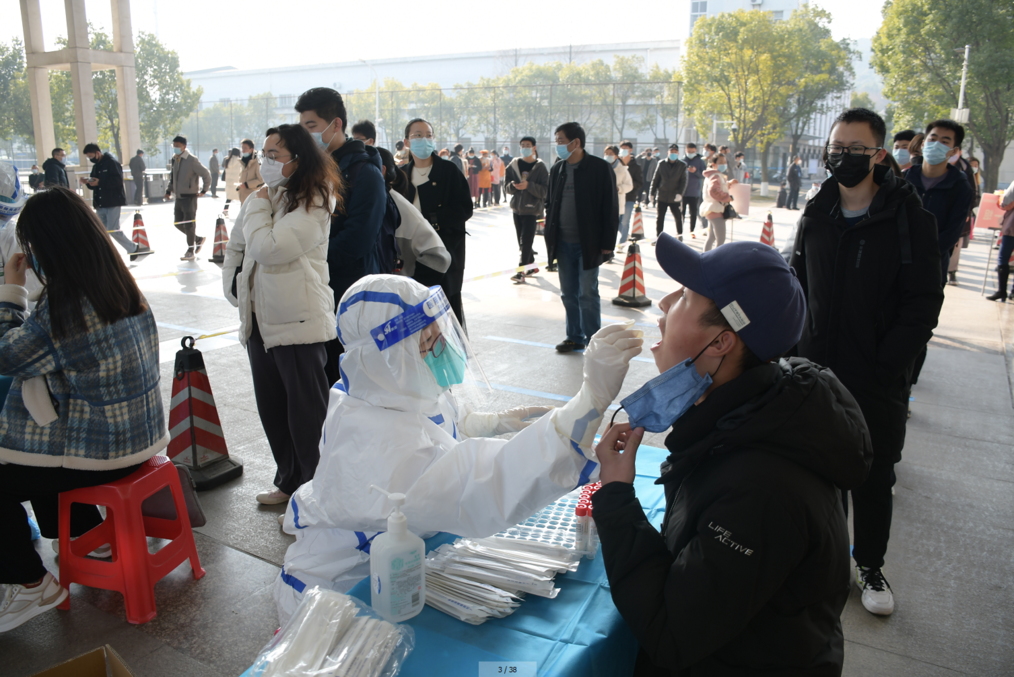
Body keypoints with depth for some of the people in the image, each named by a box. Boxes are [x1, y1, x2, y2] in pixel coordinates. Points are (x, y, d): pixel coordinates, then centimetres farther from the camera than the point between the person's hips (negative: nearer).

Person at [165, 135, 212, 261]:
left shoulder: (192, 160, -12)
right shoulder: (175, 160, 11)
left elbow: (206, 175, -11)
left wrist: (203, 190, -9)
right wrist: (169, 190, 14)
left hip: (189, 197, -8)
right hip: (178, 197, 8)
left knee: (189, 224, -2)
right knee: (178, 223, 11)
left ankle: (190, 251, 8)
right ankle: (198, 239, 28)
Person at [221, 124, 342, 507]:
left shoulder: (313, 205, -13)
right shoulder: (262, 198, 11)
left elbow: (267, 248, -24)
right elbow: (236, 247, 25)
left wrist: (259, 205, -9)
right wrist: (233, 287, 14)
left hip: (298, 323, -8)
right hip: (260, 320, 9)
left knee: (306, 412, 0)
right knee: (271, 408, 16)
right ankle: (289, 482, 32)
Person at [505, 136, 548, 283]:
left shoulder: (540, 167, -5)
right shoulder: (514, 165, 5)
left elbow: (545, 190, -10)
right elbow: (506, 186, 6)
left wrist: (528, 185, -23)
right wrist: (513, 185, -16)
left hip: (532, 209, -5)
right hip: (517, 207, 5)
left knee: (526, 240, -10)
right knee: (521, 241, 10)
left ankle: (521, 271, -7)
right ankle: (531, 266, 25)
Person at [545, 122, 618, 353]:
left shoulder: (600, 168, -8)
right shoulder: (557, 169, 8)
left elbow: (611, 208, -8)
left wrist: (607, 243, -11)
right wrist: (550, 236, 7)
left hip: (587, 244, -5)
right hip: (563, 243, 5)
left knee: (587, 294, -1)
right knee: (569, 294, 11)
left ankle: (593, 341, 10)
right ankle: (575, 337, 24)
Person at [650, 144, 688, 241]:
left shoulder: (682, 165, 1)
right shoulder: (661, 164, 4)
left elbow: (684, 181, -5)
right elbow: (655, 179, 7)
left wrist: (680, 193, -18)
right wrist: (652, 193, 5)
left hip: (675, 197, -1)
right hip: (662, 196, 1)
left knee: (678, 217, 8)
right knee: (660, 218, 3)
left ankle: (679, 234, 29)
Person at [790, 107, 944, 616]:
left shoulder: (910, 219, -9)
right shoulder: (816, 216, 3)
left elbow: (924, 306, -10)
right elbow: (795, 286, 10)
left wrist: (883, 366, -16)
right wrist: (801, 352, 0)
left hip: (877, 382, -3)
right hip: (817, 372, 3)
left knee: (873, 479, 10)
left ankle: (869, 566, 30)